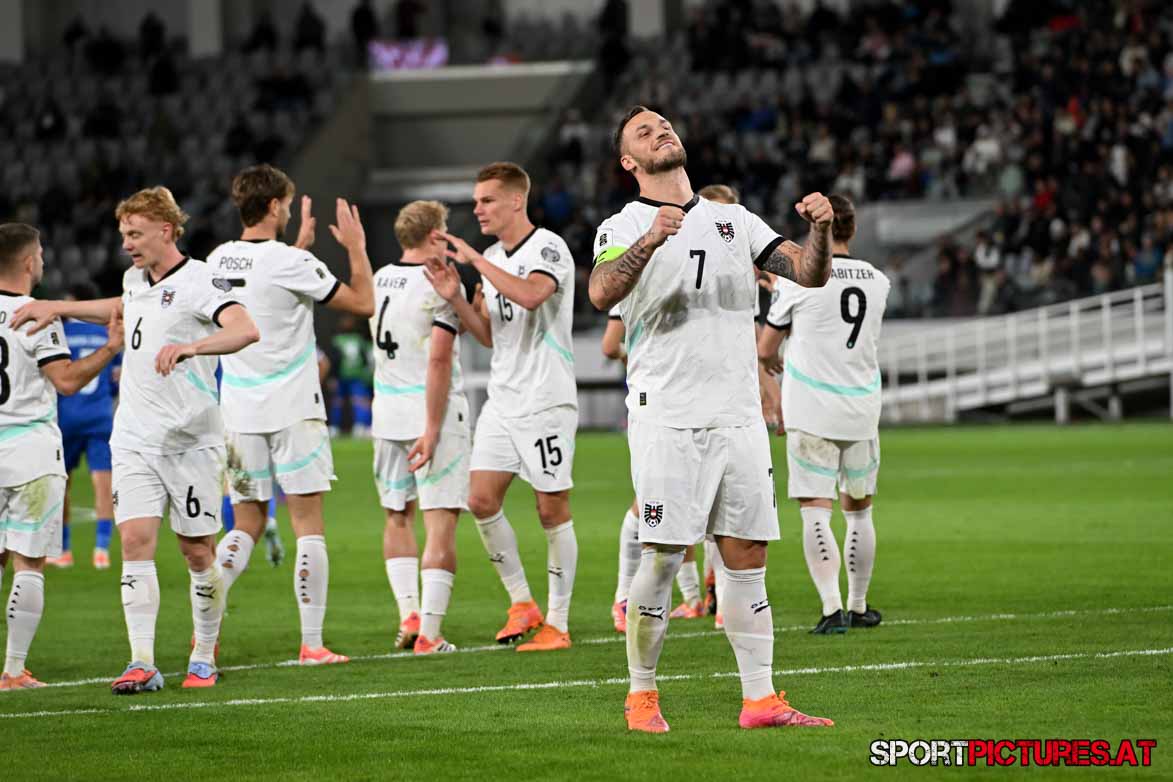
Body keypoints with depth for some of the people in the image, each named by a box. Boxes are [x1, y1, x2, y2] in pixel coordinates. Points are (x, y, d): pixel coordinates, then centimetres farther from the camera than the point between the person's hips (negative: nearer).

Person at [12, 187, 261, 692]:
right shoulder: (135, 279, 12)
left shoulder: (199, 281, -12)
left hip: (190, 441, -6)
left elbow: (245, 330, -29)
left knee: (197, 551, 2)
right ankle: (143, 664, -12)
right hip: (134, 439, 6)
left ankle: (204, 659, 17)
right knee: (135, 541, -8)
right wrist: (59, 308, 33)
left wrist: (190, 346, -43)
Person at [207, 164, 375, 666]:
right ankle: (312, 643, -3)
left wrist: (301, 244, 32)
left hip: (240, 412, 6)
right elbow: (362, 302, -6)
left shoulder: (218, 262, 6)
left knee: (247, 522, 12)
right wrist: (355, 245, 7)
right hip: (292, 411, -5)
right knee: (308, 522, 0)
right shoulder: (289, 263, -13)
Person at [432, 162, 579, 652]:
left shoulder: (548, 248, -11)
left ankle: (558, 624, 4)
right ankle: (521, 603, 13)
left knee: (553, 511, -2)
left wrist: (474, 260, -24)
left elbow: (531, 295, -31)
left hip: (546, 401, -8)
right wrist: (454, 298, 2)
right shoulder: (494, 259, 14)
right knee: (481, 501, 0)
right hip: (502, 402, 8)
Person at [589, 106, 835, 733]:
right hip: (666, 417, -4)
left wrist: (819, 228, -11)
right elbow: (602, 292, -19)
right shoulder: (624, 228, 2)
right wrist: (649, 241, -36)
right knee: (662, 559, -6)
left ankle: (760, 700, 4)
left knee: (746, 557, 3)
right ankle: (641, 697, 6)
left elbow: (808, 275, 10)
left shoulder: (734, 221, 16)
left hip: (738, 417, 4)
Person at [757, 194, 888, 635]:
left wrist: (776, 365, 25)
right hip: (862, 413, 4)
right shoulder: (878, 282, 4)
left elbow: (765, 351, 0)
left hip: (812, 414, -4)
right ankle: (858, 606, 24)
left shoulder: (799, 281, -9)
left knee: (815, 512, -5)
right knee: (858, 511, 16)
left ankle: (832, 608, -17)